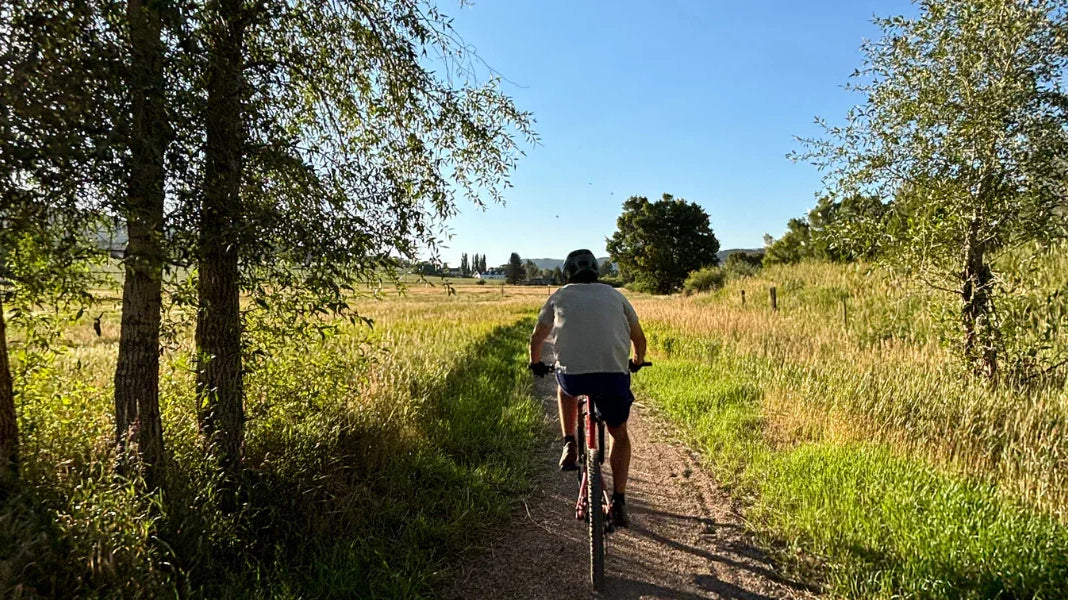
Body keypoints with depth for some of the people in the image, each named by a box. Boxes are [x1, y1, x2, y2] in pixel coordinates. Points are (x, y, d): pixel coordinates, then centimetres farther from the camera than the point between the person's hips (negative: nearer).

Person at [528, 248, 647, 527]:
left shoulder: (560, 296, 18)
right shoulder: (614, 295, 20)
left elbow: (537, 337, 25)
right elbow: (639, 338, 26)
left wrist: (536, 363, 43)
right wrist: (637, 361, 45)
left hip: (574, 375, 0)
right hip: (615, 375, 1)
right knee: (619, 435, 24)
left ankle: (570, 446, 24)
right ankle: (619, 500, 15)